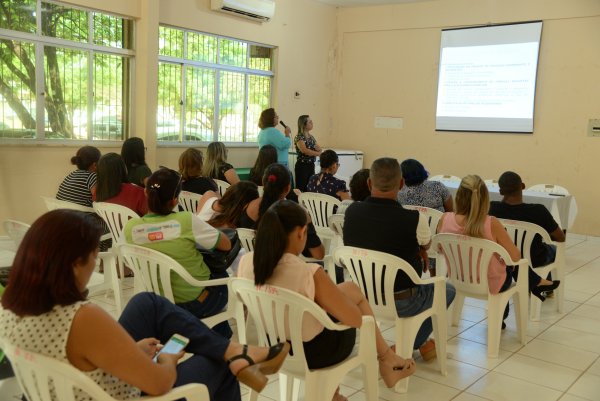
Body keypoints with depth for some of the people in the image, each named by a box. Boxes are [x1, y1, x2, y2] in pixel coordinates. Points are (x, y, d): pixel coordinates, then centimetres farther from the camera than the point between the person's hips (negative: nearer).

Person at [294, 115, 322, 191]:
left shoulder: (311, 137, 14)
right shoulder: (299, 137, -11)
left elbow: (319, 149, 13)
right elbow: (304, 150, -23)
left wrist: (318, 148, -11)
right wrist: (319, 153, -15)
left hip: (311, 165, 8)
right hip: (302, 166, -8)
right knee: (301, 189, -8)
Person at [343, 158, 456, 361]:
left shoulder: (351, 212, -13)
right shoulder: (414, 219, -25)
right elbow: (426, 245, 0)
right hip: (400, 303, -5)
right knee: (448, 290, 23)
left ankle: (419, 343, 40)